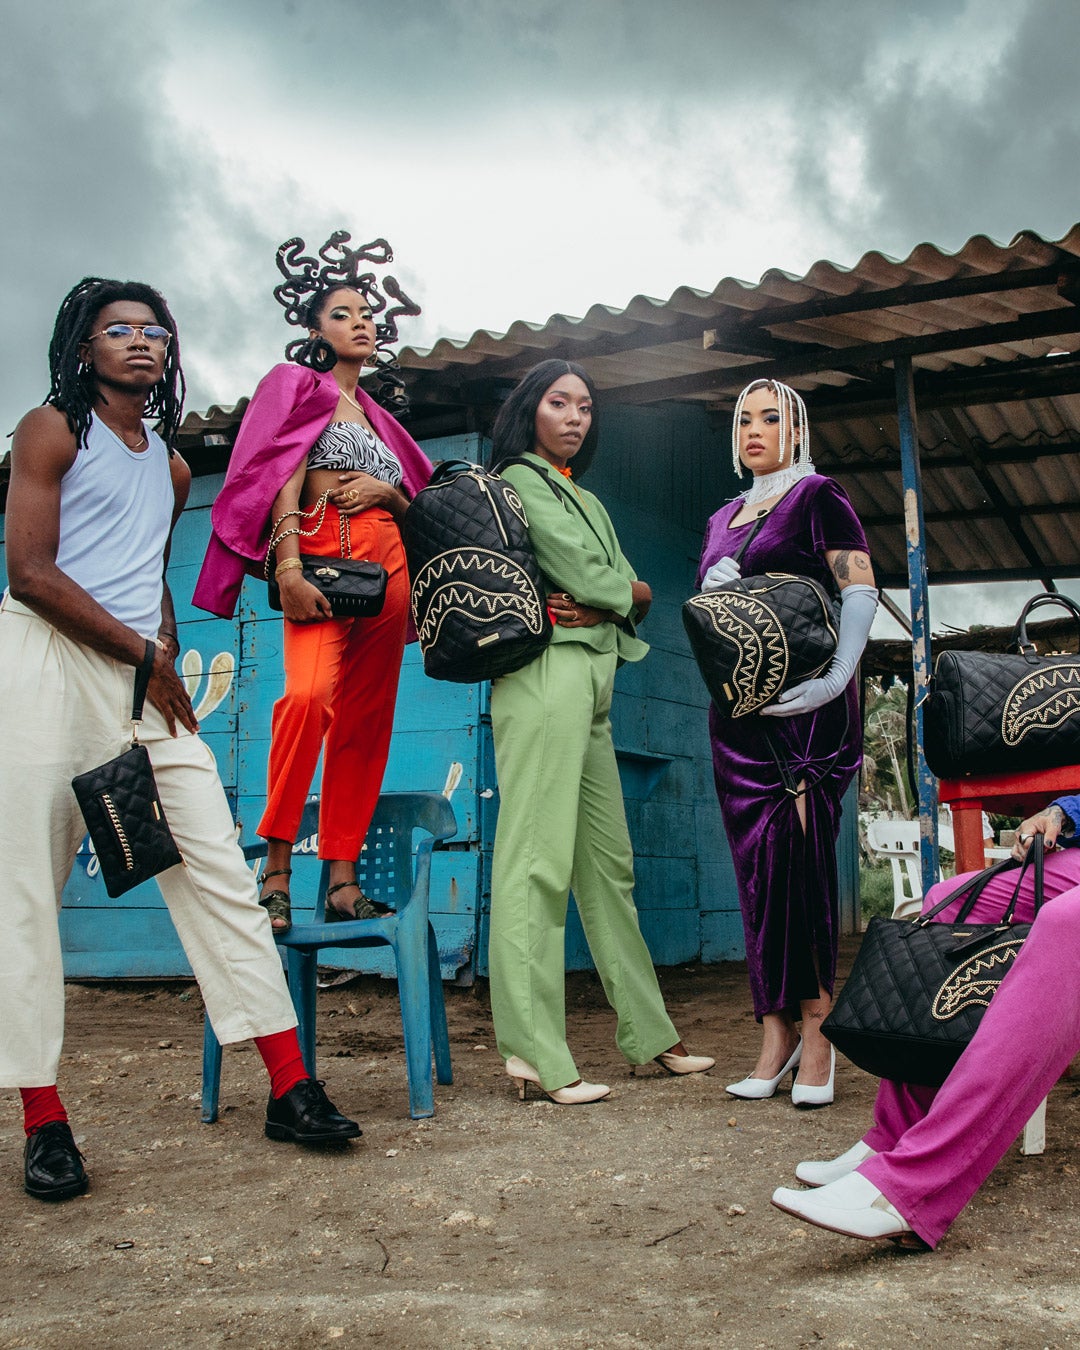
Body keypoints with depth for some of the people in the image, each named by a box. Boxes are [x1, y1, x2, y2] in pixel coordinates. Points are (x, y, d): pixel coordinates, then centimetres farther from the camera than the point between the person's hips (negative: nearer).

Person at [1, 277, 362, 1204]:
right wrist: (142, 652, -6)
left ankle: (290, 1089, -2)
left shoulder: (172, 467, 22)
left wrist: (168, 655, 11)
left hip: (148, 675, 5)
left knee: (218, 866, -3)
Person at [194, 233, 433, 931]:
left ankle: (342, 879, 0)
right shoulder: (298, 387, 12)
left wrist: (386, 491, 3)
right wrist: (288, 566, -18)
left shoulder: (378, 415, 28)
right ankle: (277, 868, -21)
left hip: (387, 565, 6)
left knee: (366, 718, -2)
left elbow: (415, 510, 27)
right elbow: (282, 479, -4)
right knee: (310, 694, -28)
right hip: (323, 553, -6)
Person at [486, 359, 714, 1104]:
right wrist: (628, 593, 10)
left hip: (592, 681, 9)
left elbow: (639, 599, 14)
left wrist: (592, 605, -6)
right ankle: (534, 1050, -13)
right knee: (539, 860, -13)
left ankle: (649, 1034, 17)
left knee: (608, 861, 10)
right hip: (546, 673, -9)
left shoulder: (588, 499, 27)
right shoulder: (521, 481, 1)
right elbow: (589, 577, -10)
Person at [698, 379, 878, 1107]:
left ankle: (815, 1028, -4)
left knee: (799, 852, -11)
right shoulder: (723, 518, 22)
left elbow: (861, 589, -8)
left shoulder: (817, 495, 4)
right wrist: (715, 591, 0)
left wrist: (838, 677, -22)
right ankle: (777, 1033, 5)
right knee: (755, 860, 1)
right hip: (739, 705, 6)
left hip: (806, 702, -5)